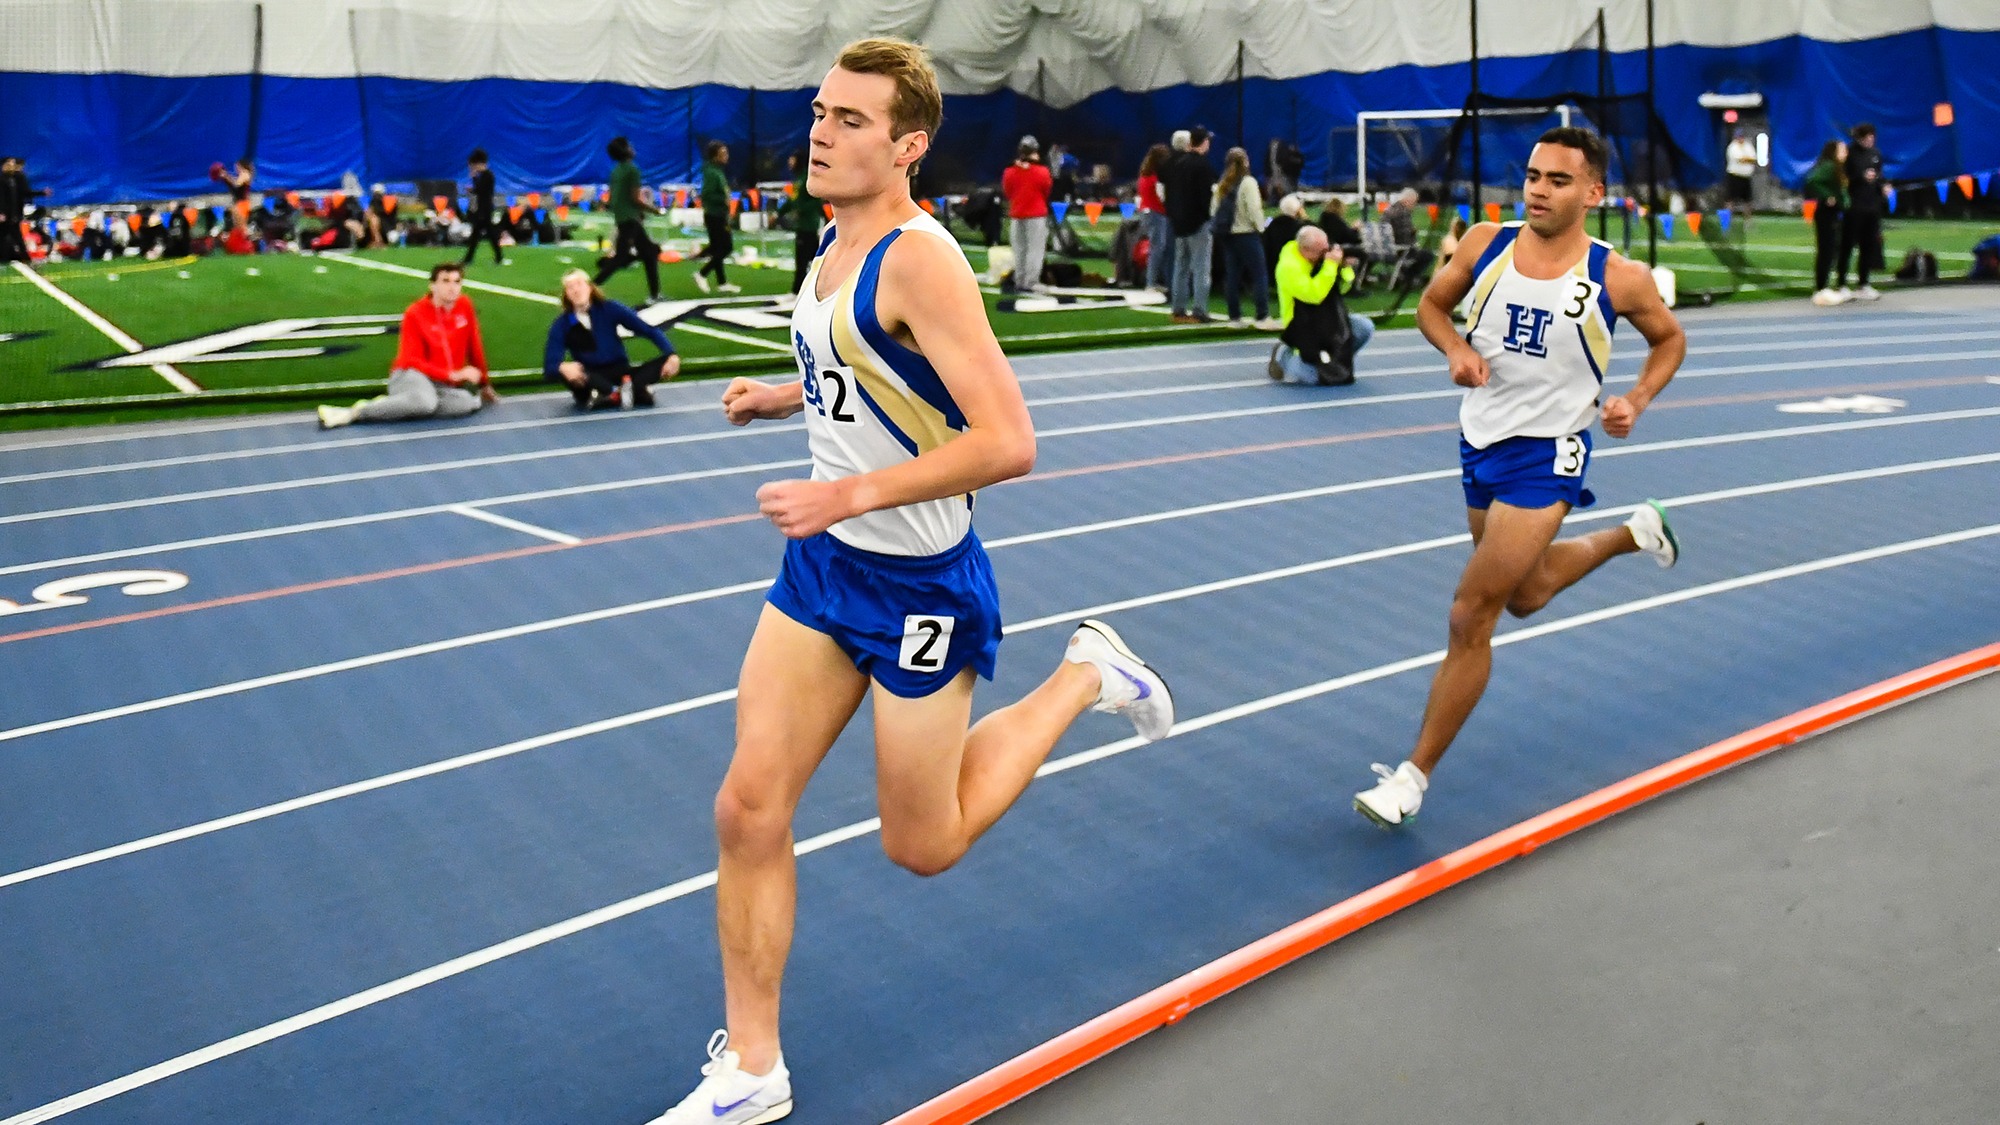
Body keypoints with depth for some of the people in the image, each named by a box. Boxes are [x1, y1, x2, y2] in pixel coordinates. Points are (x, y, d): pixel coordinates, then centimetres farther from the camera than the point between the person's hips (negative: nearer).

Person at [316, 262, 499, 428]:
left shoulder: (465, 306, 4)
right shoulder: (414, 314, -7)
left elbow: (474, 348, 14)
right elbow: (412, 361, -10)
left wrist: (484, 384, 21)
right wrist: (453, 374, -19)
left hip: (444, 386, 5)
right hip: (411, 375, -5)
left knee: (466, 403, -33)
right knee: (425, 401, -42)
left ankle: (391, 405, -20)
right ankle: (355, 412, -26)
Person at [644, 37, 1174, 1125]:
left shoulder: (920, 259, -22)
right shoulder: (833, 241, 4)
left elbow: (1006, 442, -29)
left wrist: (850, 494, -30)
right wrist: (786, 394, 8)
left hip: (919, 585, -7)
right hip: (823, 561, 8)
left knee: (922, 845, 8)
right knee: (749, 810, 2)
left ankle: (1085, 675, 26)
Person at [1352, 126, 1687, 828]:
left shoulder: (1618, 278, -12)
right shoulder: (1485, 244, -5)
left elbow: (1669, 338, 6)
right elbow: (1431, 305, 10)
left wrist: (1635, 402, -11)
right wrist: (1456, 349, -11)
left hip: (1547, 454, -6)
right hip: (1480, 440, 6)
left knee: (1470, 618, -10)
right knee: (1525, 596, 26)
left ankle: (1413, 777, 1)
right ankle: (1637, 533, 53)